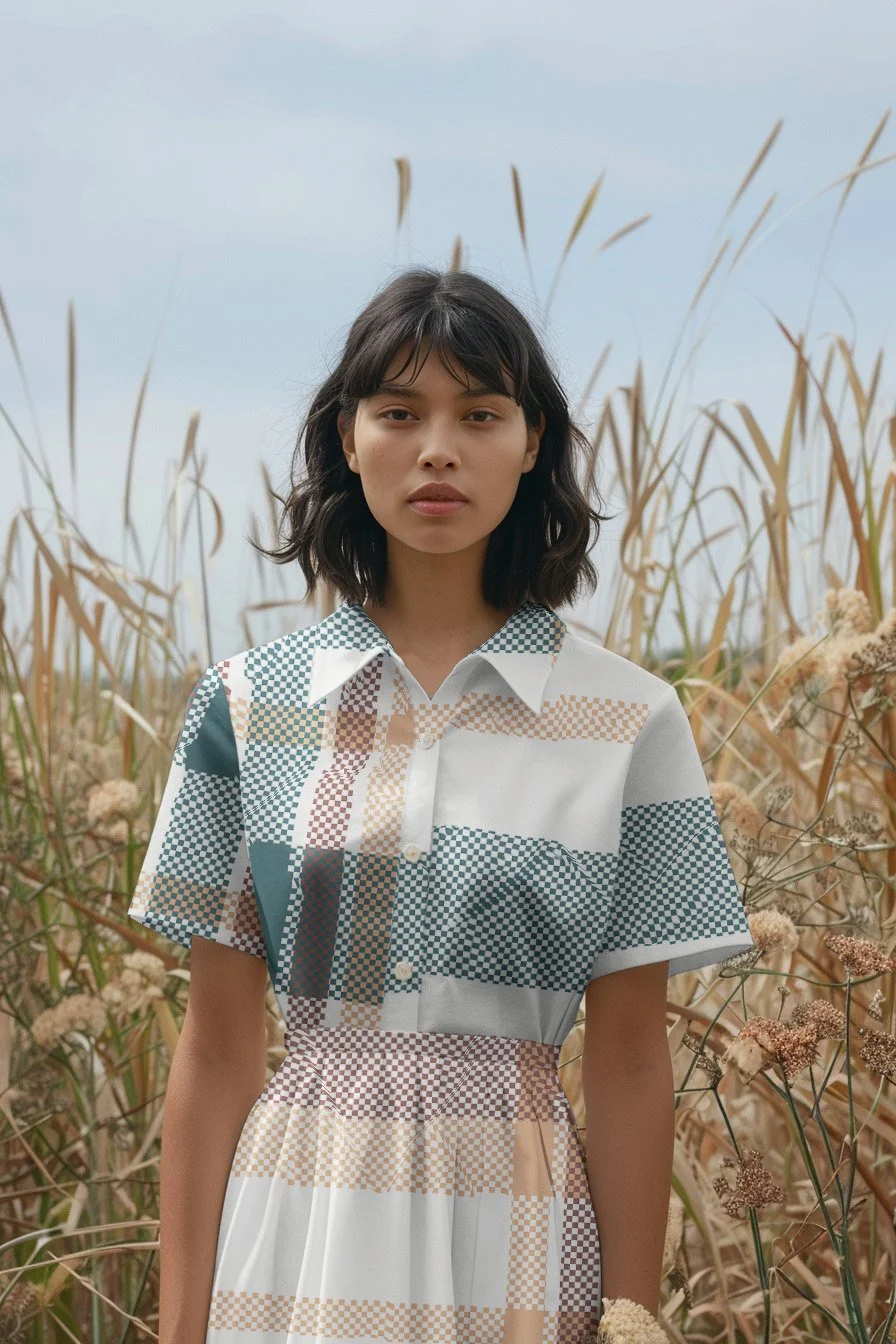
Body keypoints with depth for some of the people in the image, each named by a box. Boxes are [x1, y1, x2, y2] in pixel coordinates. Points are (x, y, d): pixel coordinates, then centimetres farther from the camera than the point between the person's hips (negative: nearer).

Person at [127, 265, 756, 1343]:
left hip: (519, 1249, -1)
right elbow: (215, 1048, 2)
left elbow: (628, 1060, 0)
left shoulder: (629, 719, -2)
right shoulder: (248, 703, 1)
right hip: (298, 1242, 1)